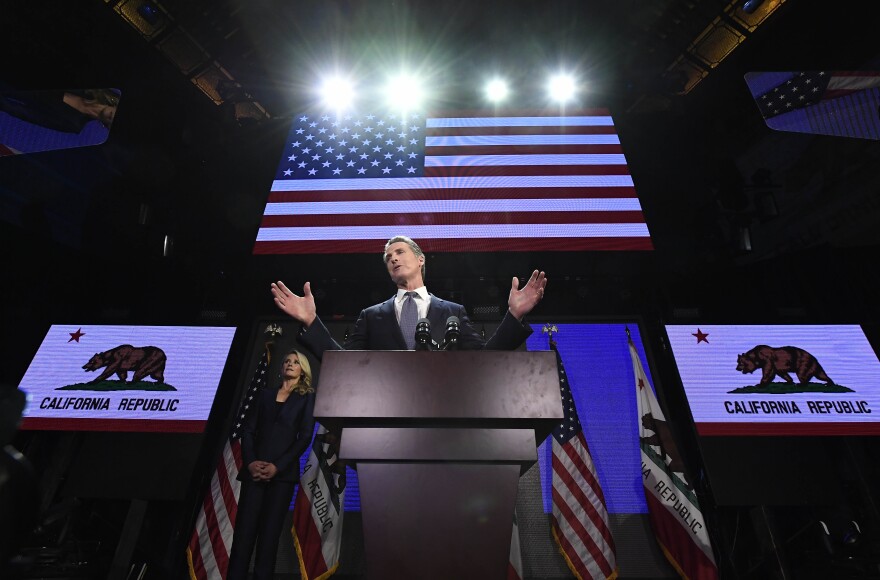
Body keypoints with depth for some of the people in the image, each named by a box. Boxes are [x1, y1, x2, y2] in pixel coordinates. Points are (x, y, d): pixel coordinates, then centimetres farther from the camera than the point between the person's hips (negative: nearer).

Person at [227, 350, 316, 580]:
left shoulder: (307, 398, 4)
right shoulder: (265, 394, 14)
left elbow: (305, 437, -3)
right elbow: (248, 429, 8)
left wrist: (277, 466, -12)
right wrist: (250, 462, -8)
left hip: (283, 473, -2)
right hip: (254, 470, 2)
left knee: (269, 533, 2)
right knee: (243, 530, -1)